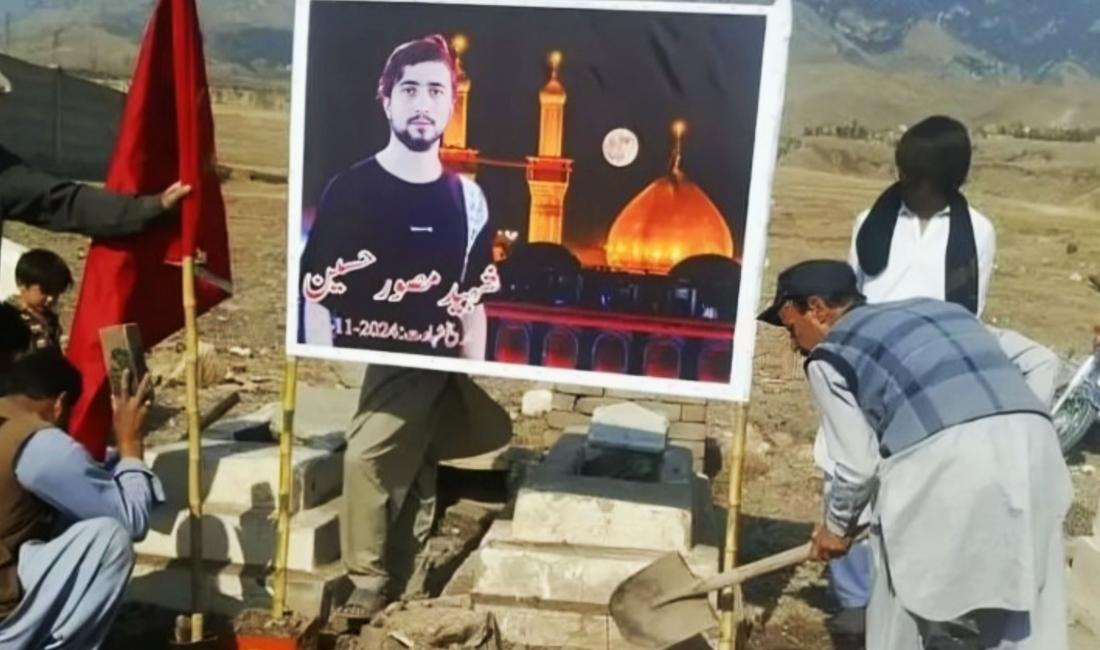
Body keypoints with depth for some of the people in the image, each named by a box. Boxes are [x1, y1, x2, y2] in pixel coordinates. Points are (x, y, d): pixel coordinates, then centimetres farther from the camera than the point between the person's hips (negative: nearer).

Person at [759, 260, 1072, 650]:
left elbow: (858, 464, 4)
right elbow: (1036, 360, 27)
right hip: (1031, 439, 7)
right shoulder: (937, 310, 29)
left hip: (944, 460, -7)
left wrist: (837, 525, 24)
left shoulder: (830, 355, 9)